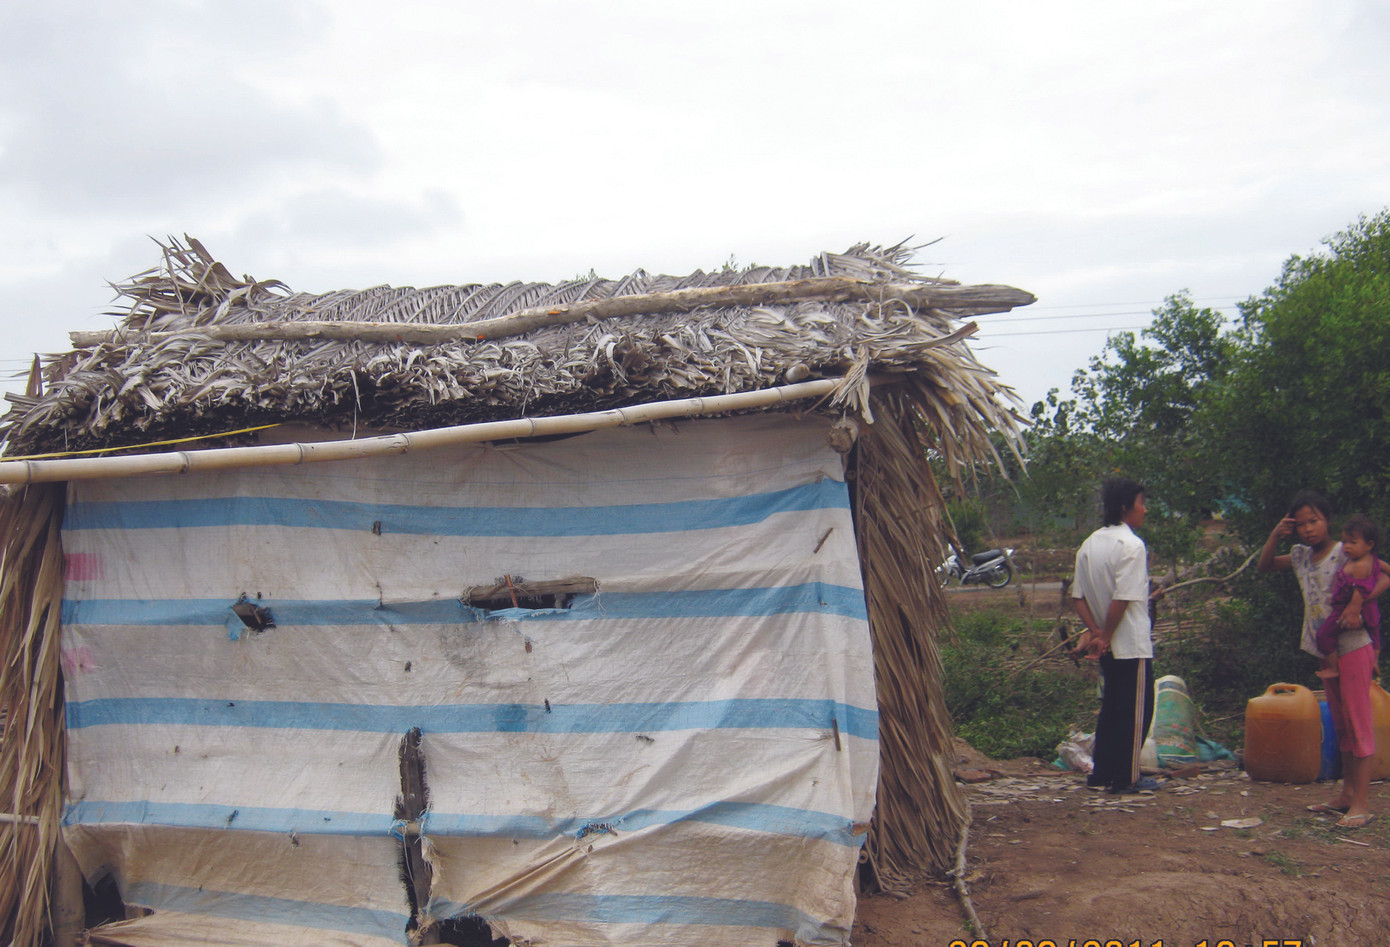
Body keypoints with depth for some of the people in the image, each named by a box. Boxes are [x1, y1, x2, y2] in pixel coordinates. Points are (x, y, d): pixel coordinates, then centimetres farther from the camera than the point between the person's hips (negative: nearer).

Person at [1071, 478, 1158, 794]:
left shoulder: (1089, 545, 8)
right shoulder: (1131, 545, -16)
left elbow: (1078, 596, 6)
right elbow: (1123, 599, -21)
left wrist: (1095, 631, -1)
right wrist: (1105, 637, -13)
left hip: (1108, 646, 8)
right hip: (1133, 644, -8)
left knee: (1111, 707, 15)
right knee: (1136, 709, 2)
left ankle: (1102, 774, 18)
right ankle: (1127, 777, 7)